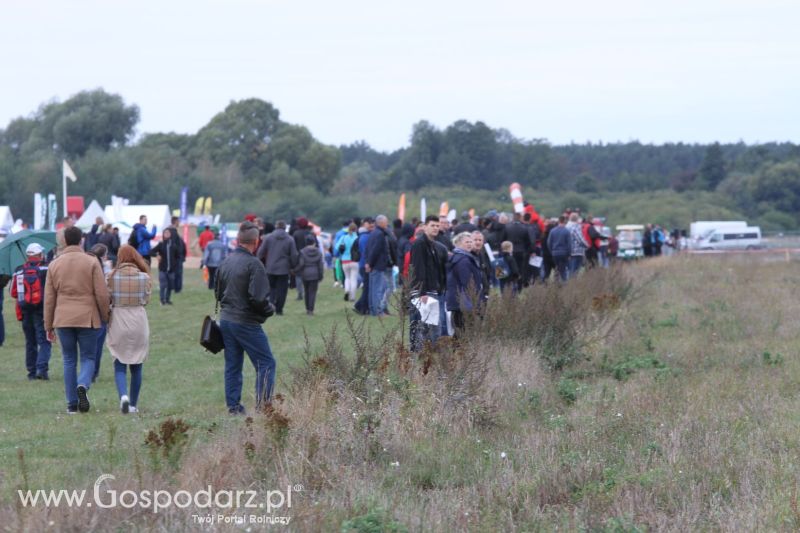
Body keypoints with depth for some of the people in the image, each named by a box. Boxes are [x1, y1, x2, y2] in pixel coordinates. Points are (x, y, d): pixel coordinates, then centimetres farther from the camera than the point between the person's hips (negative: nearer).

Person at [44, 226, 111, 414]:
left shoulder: (54, 265, 5)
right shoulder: (92, 263, -4)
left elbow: (49, 298, 7)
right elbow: (102, 294, -6)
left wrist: (49, 326, 12)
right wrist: (106, 317, 8)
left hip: (63, 319, 2)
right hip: (87, 318, -2)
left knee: (69, 360, 9)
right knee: (88, 358, 6)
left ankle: (72, 403, 6)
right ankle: (83, 385, -23)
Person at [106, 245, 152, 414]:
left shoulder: (112, 276, -6)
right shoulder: (144, 277, -5)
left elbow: (106, 300, -4)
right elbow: (146, 300, 1)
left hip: (118, 321, -1)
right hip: (138, 321, 1)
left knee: (119, 365, 5)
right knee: (136, 366, 11)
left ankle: (123, 395, -19)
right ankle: (133, 404, 15)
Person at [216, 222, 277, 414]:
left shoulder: (226, 261, 7)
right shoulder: (253, 264, -16)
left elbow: (218, 292, 16)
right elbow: (258, 298, -21)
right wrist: (268, 310, -3)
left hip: (226, 319, 7)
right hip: (246, 323, -7)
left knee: (232, 366, 13)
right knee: (266, 363, 0)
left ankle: (233, 405, 12)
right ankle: (262, 404, -6)